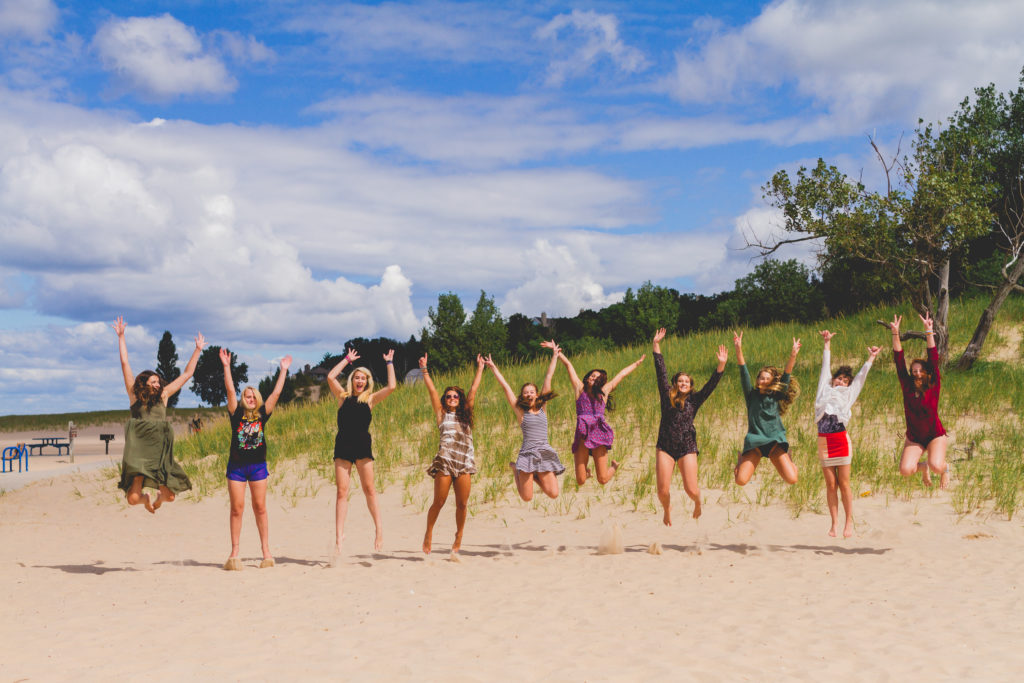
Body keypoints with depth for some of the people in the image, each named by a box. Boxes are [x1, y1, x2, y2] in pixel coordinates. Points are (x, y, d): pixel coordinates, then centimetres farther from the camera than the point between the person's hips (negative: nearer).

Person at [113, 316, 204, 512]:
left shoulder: (163, 395, 10)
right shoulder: (135, 395, 4)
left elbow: (187, 374, 16)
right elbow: (125, 364, 5)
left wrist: (198, 350, 17)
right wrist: (121, 336, 5)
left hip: (160, 451, 2)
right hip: (139, 451, -2)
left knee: (170, 496, -2)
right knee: (133, 498, -13)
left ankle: (159, 497, 37)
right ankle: (146, 498, 26)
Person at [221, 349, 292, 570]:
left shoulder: (262, 414, 6)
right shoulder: (237, 413, 2)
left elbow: (276, 393, 5)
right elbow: (230, 390, -6)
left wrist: (283, 370, 4)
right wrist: (226, 367, -12)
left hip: (258, 465, 1)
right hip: (237, 466, -1)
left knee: (260, 508, 4)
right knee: (237, 508, -1)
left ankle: (266, 552, 7)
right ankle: (234, 553, 5)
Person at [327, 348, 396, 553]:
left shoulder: (370, 399, 12)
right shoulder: (343, 396, 13)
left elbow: (391, 386, 3)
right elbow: (330, 377, 3)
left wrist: (389, 363, 13)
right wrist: (347, 359, 12)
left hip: (362, 445, 0)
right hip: (343, 446, 0)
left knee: (369, 489, -5)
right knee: (342, 492, -4)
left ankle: (379, 529, 2)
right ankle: (339, 536, -5)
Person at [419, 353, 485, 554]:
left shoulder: (465, 413, 19)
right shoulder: (441, 414, 12)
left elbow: (473, 390, 21)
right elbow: (432, 390, 9)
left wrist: (480, 368, 23)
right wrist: (424, 370, 8)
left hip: (465, 461, 3)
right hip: (445, 460, -3)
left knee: (462, 503, 1)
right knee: (439, 502, -3)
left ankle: (459, 538, 15)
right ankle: (428, 534, 14)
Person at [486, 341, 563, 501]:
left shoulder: (542, 407, 10)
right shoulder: (520, 410, 4)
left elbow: (548, 377, 13)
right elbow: (505, 386, 6)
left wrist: (555, 353, 16)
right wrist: (493, 367, 9)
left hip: (545, 454, 3)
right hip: (527, 454, -3)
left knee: (553, 494, -8)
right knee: (527, 497, -5)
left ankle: (535, 476, 22)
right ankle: (515, 469, 23)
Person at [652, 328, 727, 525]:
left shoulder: (694, 400, 7)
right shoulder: (667, 397, 6)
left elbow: (711, 385, -1)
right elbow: (660, 372, 4)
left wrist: (721, 365, -12)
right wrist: (656, 345, 2)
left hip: (687, 448, 0)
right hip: (665, 447, 0)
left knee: (692, 490, -6)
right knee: (663, 491, -5)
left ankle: (697, 503, 33)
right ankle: (667, 510, 30)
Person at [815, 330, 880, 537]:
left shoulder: (848, 394, 16)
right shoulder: (825, 390, 19)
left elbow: (861, 376, 23)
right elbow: (826, 367, 27)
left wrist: (871, 358, 26)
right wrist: (827, 343, 34)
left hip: (841, 441, -1)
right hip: (824, 441, 1)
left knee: (844, 484, 0)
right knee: (830, 485, 2)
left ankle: (849, 522, 7)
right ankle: (834, 523, 7)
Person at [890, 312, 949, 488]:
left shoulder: (934, 387, -7)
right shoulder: (907, 387, -2)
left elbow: (934, 359, -13)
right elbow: (899, 361, -5)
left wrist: (928, 331, -19)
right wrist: (895, 334, -10)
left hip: (935, 436, -2)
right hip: (914, 438, 2)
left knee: (936, 466, -27)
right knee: (905, 470, -19)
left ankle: (945, 468, 13)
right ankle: (922, 467, 19)